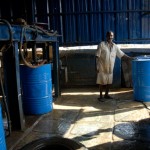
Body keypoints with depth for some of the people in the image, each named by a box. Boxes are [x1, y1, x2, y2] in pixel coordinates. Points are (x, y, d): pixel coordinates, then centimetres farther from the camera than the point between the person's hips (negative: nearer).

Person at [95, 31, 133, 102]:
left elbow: (122, 55, 6)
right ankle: (101, 96, 15)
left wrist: (131, 58, -2)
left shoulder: (115, 46, 4)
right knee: (102, 82, 2)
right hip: (102, 68, -4)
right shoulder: (101, 44, -8)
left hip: (110, 68, 5)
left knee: (109, 82, 11)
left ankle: (106, 94, 29)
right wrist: (97, 66, -13)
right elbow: (97, 56, -9)